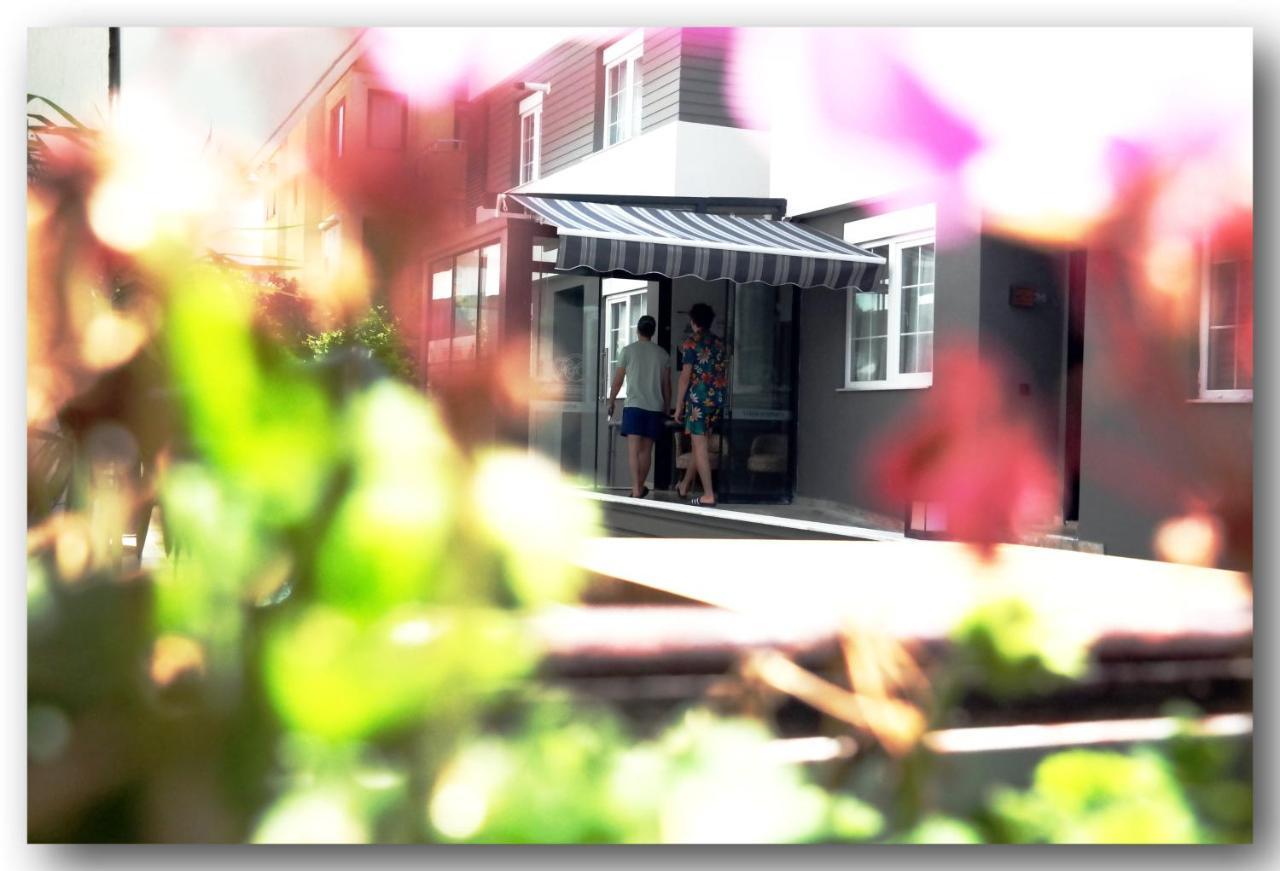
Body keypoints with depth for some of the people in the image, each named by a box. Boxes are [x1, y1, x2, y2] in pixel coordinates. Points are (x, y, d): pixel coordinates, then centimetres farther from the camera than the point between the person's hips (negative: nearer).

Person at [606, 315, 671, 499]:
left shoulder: (628, 350, 2)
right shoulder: (662, 353, 8)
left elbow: (617, 380, 3)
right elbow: (666, 384, 10)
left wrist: (611, 404, 15)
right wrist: (666, 409, 18)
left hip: (634, 406, -3)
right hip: (655, 407, 3)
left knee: (634, 448, -7)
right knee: (646, 449, 10)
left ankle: (636, 489, -19)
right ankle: (639, 487, 19)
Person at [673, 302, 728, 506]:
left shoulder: (691, 343, -6)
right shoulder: (720, 343, 11)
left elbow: (685, 376, -10)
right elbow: (724, 374, 13)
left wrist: (678, 406, -6)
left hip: (698, 397, -6)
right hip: (718, 398, 6)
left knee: (700, 444, -2)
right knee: (701, 442, 16)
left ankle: (708, 494, -5)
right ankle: (685, 486, 29)